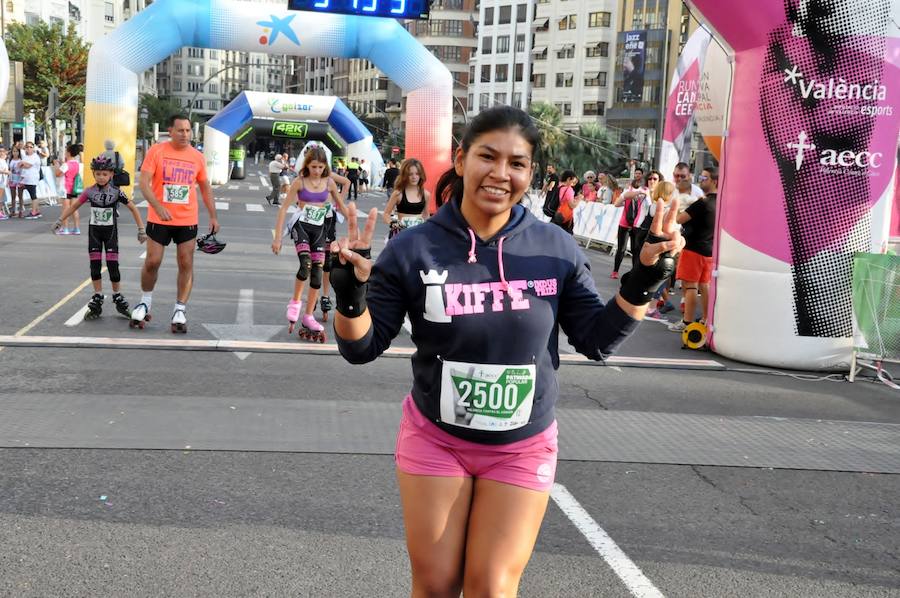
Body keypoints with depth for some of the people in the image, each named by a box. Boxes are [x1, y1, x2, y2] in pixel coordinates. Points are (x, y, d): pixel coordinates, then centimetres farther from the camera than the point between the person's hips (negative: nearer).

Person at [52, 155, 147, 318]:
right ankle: (98, 297, 12)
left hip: (110, 231, -2)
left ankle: (117, 297, 11)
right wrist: (60, 221, 4)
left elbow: (133, 208, -3)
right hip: (94, 231, 2)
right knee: (95, 264, 3)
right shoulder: (89, 192, -3)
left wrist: (141, 229, -6)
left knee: (113, 264, -4)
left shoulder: (116, 192, -9)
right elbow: (73, 206, 8)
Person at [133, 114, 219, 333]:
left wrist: (213, 216, 9)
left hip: (187, 220, 2)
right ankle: (145, 302, 25)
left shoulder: (197, 157, 4)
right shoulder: (156, 151, -5)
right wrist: (158, 207, -26)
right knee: (152, 262, 2)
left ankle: (180, 310, 8)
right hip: (159, 220, -2)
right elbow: (144, 183, -12)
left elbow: (205, 187, 14)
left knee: (186, 265, 0)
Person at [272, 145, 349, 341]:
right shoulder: (299, 182, -6)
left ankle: (308, 316, 13)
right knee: (306, 265, -27)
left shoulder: (329, 182, 1)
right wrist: (277, 237, -10)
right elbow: (284, 208, -5)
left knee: (317, 274, 1)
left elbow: (341, 207, 14)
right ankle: (295, 301, -4)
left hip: (319, 230, 3)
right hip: (301, 227, -3)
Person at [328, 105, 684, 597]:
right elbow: (361, 349, -7)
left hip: (523, 449, 1)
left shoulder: (556, 250, -9)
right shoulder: (414, 249, -13)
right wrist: (351, 292, -25)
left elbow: (597, 340, -1)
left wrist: (644, 280, -12)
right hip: (434, 440, 0)